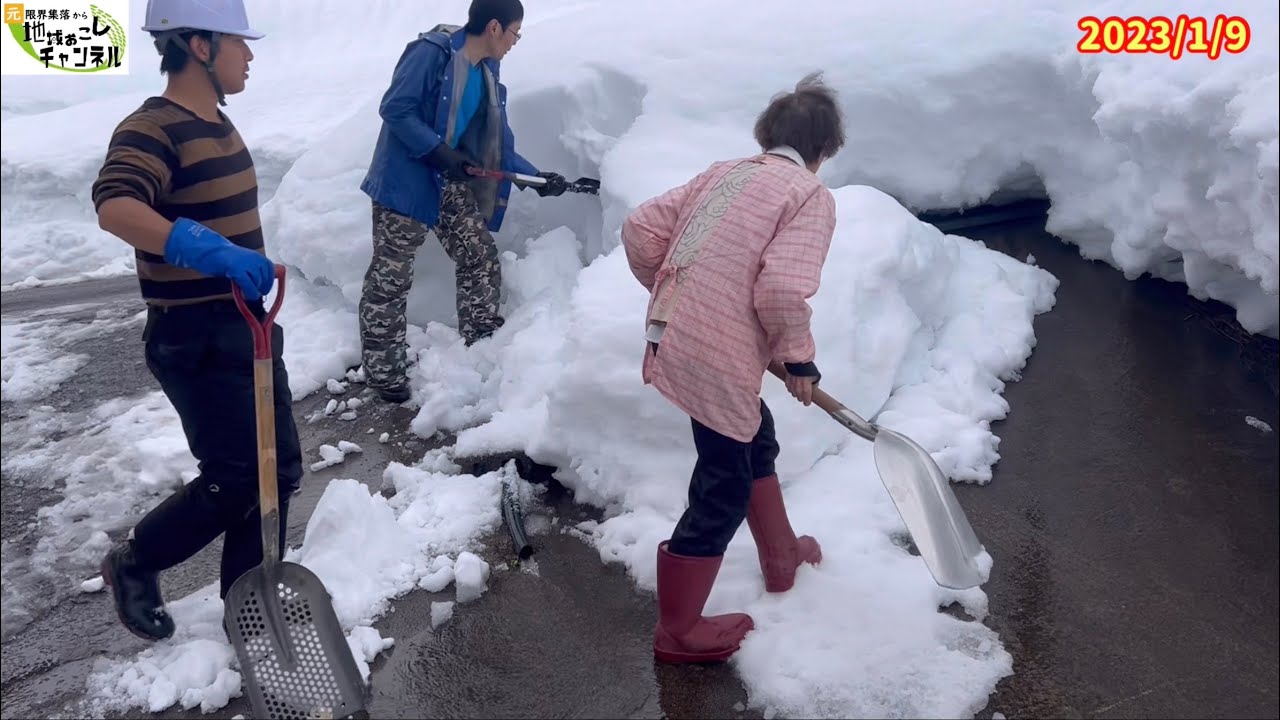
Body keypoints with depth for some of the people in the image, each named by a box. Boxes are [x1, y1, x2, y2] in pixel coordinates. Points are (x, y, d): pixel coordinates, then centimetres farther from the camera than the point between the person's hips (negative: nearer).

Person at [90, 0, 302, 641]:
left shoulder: (217, 124, 12)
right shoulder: (152, 127, -17)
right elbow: (114, 206, -37)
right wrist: (207, 251, -48)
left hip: (245, 326, 9)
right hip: (194, 338, -9)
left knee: (279, 468, 9)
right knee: (235, 478, -3)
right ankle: (134, 564, 24)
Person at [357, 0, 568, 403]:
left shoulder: (488, 75, 12)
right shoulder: (431, 51, -13)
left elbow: (499, 146, 15)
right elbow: (394, 108, -18)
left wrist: (537, 177, 9)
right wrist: (438, 151, -24)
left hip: (452, 186, 8)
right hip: (406, 181, -8)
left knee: (482, 261, 8)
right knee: (390, 277, -3)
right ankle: (382, 371, 6)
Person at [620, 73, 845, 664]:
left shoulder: (725, 172, 13)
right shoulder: (812, 194, -7)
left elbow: (640, 230, 10)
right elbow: (782, 290, -22)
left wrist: (671, 294, 25)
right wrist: (798, 358, -5)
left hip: (675, 340, 8)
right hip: (717, 359, -8)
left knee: (756, 442, 28)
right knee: (723, 491, 7)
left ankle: (781, 557, 48)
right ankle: (678, 632, 22)